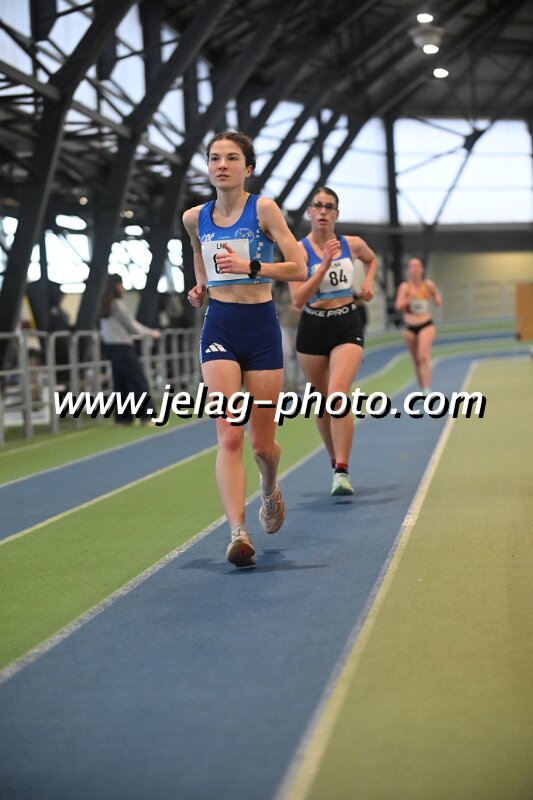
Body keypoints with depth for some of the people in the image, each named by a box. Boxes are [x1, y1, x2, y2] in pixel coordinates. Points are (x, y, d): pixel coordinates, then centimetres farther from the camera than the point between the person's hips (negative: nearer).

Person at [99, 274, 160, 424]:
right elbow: (132, 325, -9)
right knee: (139, 381, -5)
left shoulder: (105, 305, 9)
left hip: (110, 346, 8)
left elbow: (103, 330, 12)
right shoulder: (118, 304, -13)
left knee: (121, 383, 11)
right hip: (123, 346, -8)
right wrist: (152, 333, 1)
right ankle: (147, 416, -8)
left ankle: (124, 417, 10)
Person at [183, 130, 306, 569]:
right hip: (219, 327, 2)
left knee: (262, 443, 8)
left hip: (261, 326, -2)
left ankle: (270, 491, 41)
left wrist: (249, 267, -22)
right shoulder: (195, 218, 5)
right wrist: (200, 288, 9)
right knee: (229, 436, -13)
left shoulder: (264, 209, -6)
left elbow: (299, 268, -11)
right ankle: (238, 534, -19)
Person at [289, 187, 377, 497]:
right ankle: (337, 462, 31)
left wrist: (368, 282, 8)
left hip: (347, 326, 0)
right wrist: (325, 264, -22)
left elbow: (372, 259, 28)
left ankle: (343, 471, -22)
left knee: (338, 394, -19)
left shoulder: (353, 244, 3)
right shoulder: (299, 250, -7)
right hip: (312, 329, 0)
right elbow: (298, 299, -17)